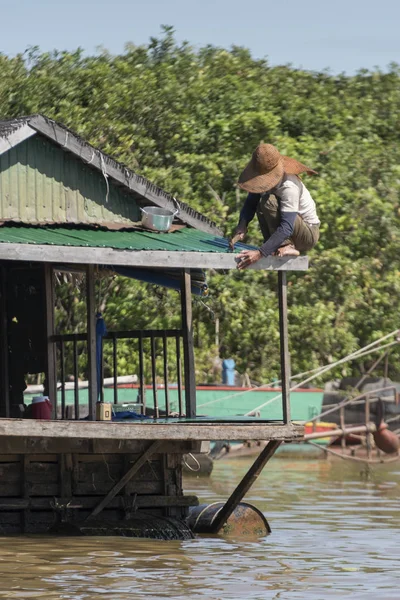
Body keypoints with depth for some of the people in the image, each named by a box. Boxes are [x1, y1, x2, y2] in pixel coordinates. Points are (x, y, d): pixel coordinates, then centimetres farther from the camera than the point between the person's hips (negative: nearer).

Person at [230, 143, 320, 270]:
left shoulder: (289, 186, -31)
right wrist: (242, 226, -28)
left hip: (309, 234, -8)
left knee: (269, 201, -26)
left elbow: (286, 227, -37)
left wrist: (260, 253, -45)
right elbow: (250, 203, -5)